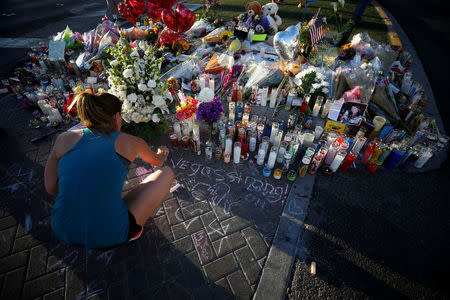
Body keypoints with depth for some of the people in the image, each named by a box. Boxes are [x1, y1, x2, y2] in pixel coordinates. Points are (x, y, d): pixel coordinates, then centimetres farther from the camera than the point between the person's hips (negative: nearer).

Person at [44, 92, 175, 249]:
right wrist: (161, 153, 44)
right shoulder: (129, 142, -2)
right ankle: (129, 228, 6)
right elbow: (157, 161, 20)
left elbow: (51, 188, 8)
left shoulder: (65, 138, 2)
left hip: (63, 231, 5)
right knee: (167, 173, 8)